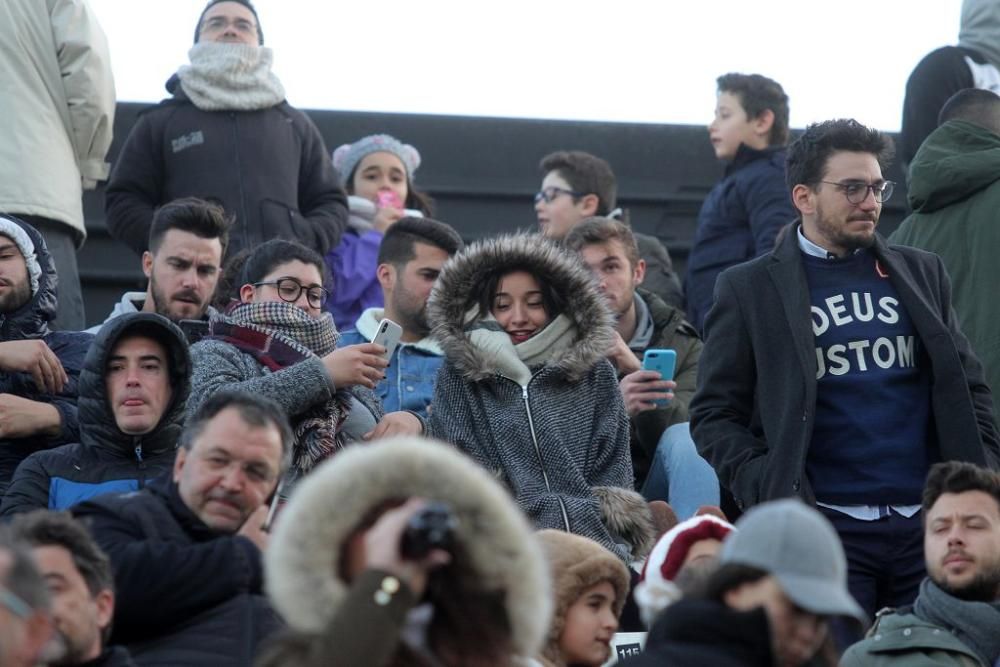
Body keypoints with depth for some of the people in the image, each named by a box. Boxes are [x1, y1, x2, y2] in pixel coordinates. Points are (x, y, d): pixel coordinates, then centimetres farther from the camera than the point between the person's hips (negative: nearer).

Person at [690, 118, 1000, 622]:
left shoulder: (922, 273, 16)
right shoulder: (749, 290, 5)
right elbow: (714, 414, 5)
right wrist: (767, 490, -10)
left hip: (929, 524, 3)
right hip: (828, 525, -3)